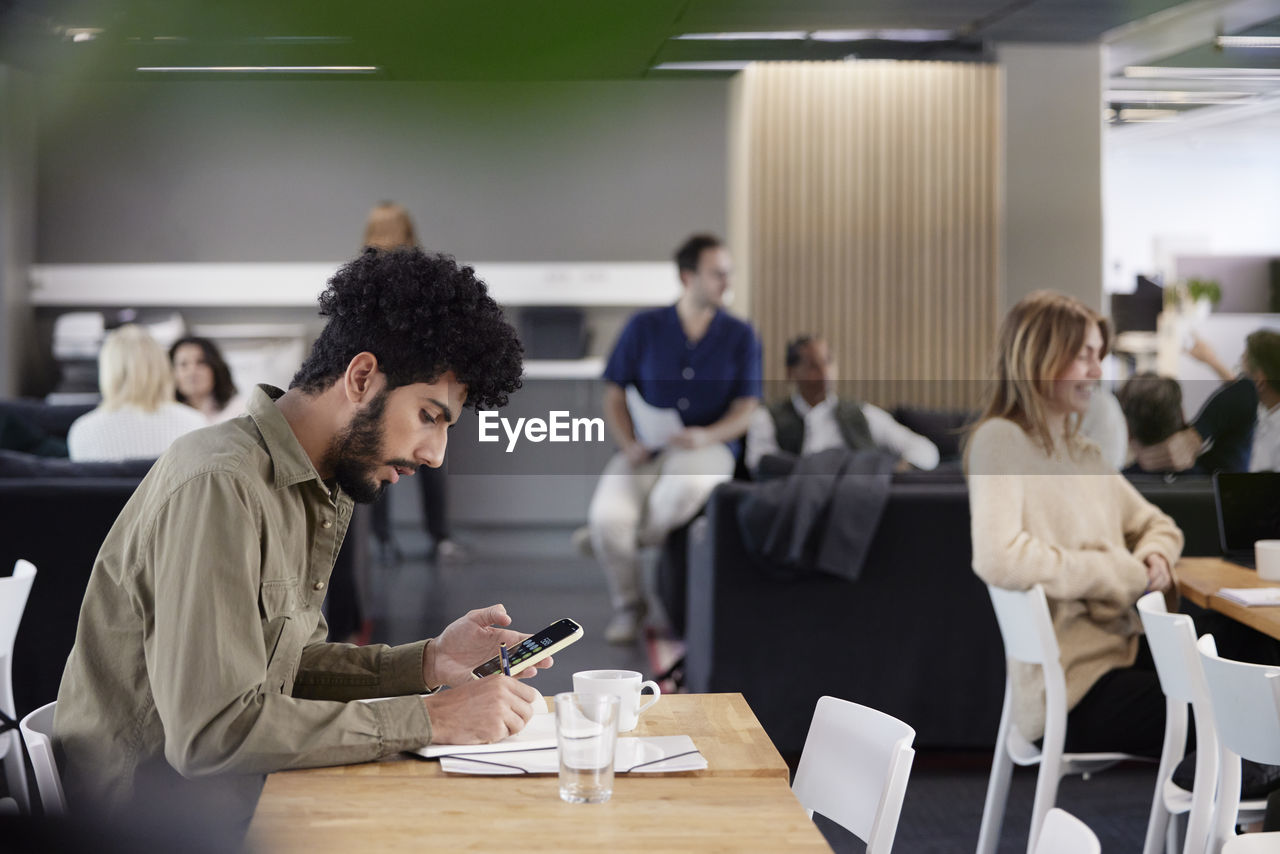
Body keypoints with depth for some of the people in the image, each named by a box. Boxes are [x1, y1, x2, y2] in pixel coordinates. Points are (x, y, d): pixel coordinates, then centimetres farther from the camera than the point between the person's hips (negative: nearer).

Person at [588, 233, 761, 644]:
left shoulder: (740, 335, 7)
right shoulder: (644, 327, 7)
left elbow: (746, 408, 3)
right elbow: (615, 394, 8)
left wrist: (707, 436, -17)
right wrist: (628, 444, -9)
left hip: (709, 447, -1)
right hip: (644, 451, 1)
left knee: (685, 487, -40)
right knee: (607, 517, -28)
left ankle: (640, 538, -5)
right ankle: (627, 605, 1)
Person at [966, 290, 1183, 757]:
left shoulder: (1084, 452, 17)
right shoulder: (1001, 440, -8)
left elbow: (1157, 525, 28)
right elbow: (998, 557, -24)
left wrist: (1154, 558, 2)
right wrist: (1124, 573, -15)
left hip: (1124, 650, 8)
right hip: (1068, 688, -8)